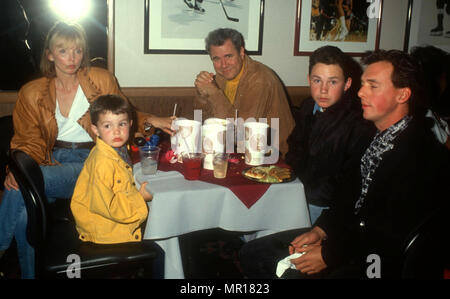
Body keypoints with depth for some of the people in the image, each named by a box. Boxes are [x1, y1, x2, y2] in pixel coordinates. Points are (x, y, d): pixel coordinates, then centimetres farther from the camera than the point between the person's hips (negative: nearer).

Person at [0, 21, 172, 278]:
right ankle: (29, 272, -4)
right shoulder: (32, 93, 8)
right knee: (24, 213, -27)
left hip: (92, 161, -2)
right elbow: (30, 141, 9)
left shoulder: (102, 80, 4)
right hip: (54, 160, 3)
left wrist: (149, 120, -2)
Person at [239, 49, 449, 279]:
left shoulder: (423, 155, -21)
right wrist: (320, 230, -2)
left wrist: (328, 254, -17)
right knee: (253, 253, 1)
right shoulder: (377, 135, 7)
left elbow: (396, 237, -22)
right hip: (355, 232, 8)